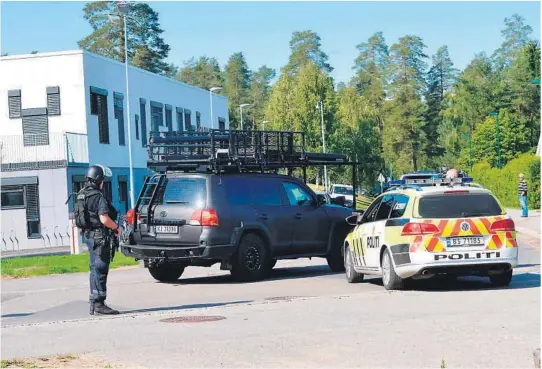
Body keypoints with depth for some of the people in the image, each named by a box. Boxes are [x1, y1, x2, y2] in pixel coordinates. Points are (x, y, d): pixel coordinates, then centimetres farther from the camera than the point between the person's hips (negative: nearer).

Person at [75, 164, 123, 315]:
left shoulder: (81, 195, 11)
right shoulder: (98, 196, -17)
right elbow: (104, 219, -24)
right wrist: (117, 228, -8)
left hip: (88, 235, 9)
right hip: (99, 236, -9)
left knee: (95, 270, 15)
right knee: (100, 270, -6)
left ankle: (94, 304, 18)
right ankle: (99, 304, -7)